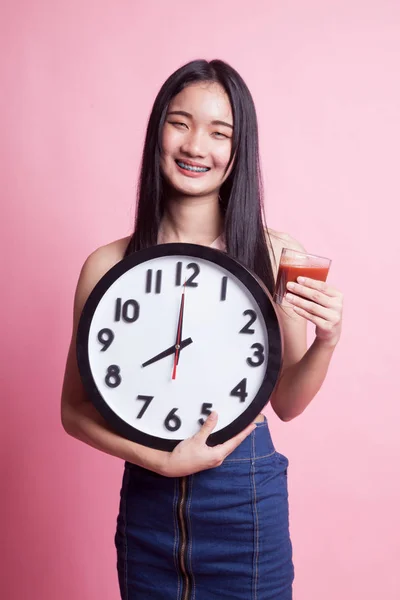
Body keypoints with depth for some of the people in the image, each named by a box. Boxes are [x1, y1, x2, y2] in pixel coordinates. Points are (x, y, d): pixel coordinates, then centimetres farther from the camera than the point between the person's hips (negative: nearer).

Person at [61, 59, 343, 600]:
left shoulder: (276, 256, -9)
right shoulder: (109, 265, -9)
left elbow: (285, 402, 0)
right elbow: (76, 409, -2)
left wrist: (327, 341, -16)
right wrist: (164, 460, -14)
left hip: (247, 500, 0)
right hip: (148, 500, 1)